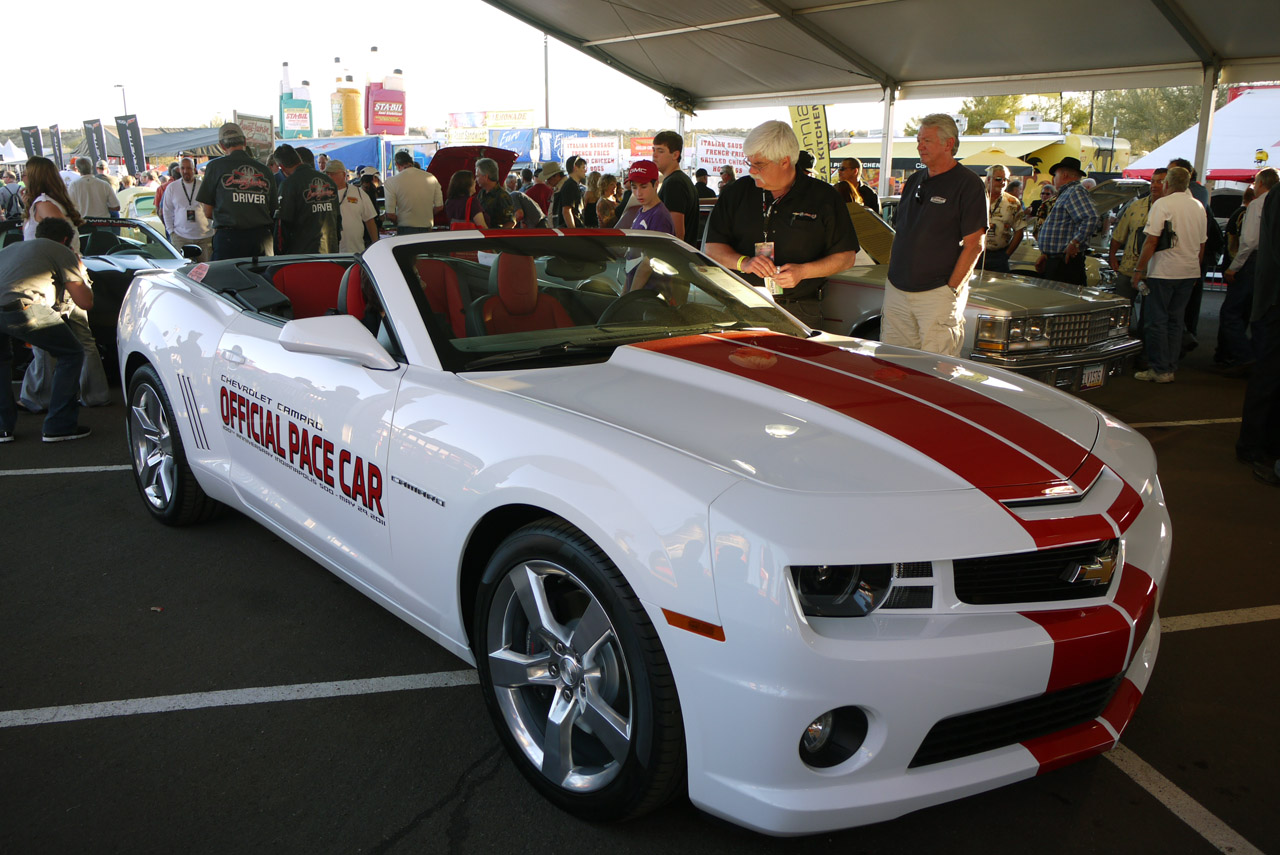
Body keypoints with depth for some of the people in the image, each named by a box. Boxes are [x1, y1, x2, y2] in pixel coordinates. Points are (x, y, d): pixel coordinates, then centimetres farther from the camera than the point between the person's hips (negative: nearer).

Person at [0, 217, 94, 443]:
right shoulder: (62, 252, 18)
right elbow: (85, 302, 15)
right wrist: (80, 272, 34)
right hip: (21, 307, -6)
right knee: (72, 354, 12)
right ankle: (59, 426, 8)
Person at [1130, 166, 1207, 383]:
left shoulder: (1162, 204, -9)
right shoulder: (1199, 207, 11)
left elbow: (1151, 241, -15)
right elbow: (1202, 244, 17)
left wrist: (1139, 269, -10)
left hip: (1163, 271, -6)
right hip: (1189, 272, 7)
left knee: (1157, 321, -1)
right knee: (1175, 321, 12)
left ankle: (1160, 370, -1)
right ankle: (1171, 368, 13)